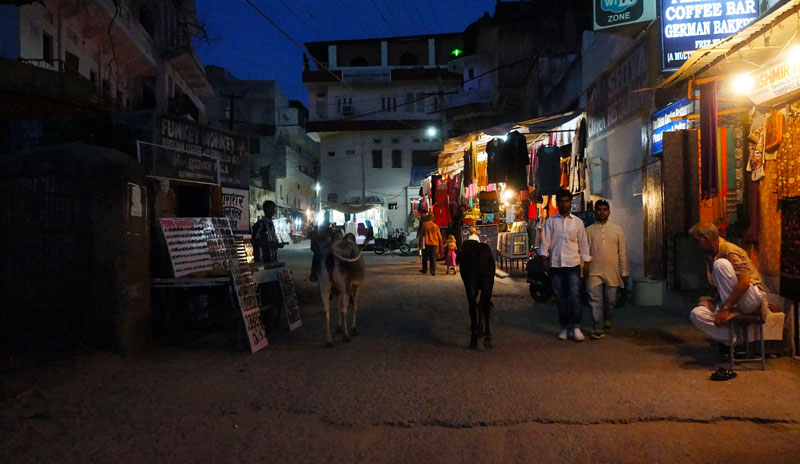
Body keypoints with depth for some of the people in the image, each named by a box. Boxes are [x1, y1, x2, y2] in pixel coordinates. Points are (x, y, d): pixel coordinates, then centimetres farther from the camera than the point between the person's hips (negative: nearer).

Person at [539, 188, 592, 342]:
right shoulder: (550, 222, 8)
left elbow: (583, 243, 10)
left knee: (574, 297, -8)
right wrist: (544, 257, -10)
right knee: (560, 298, 6)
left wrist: (587, 262, 6)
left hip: (573, 264, -1)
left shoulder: (577, 222, 9)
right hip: (555, 265, 1)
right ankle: (565, 327, 16)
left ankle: (576, 327, 1)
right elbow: (545, 241, 3)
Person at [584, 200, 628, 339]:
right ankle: (599, 328, 1)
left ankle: (607, 320, 36)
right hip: (594, 272, -1)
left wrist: (624, 273, 5)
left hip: (612, 273, 1)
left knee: (610, 300, 10)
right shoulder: (589, 230, 6)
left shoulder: (617, 230, 9)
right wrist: (584, 267, -4)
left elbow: (622, 253, 8)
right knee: (595, 301, -5)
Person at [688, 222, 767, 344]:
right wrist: (709, 301, 0)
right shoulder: (710, 256, 11)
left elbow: (744, 283, -26)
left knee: (720, 264, -27)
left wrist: (725, 308, -27)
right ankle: (736, 341, -15)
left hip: (752, 299, -8)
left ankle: (731, 312, -18)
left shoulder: (730, 251, -15)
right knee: (696, 314, -16)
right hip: (730, 301, 8)